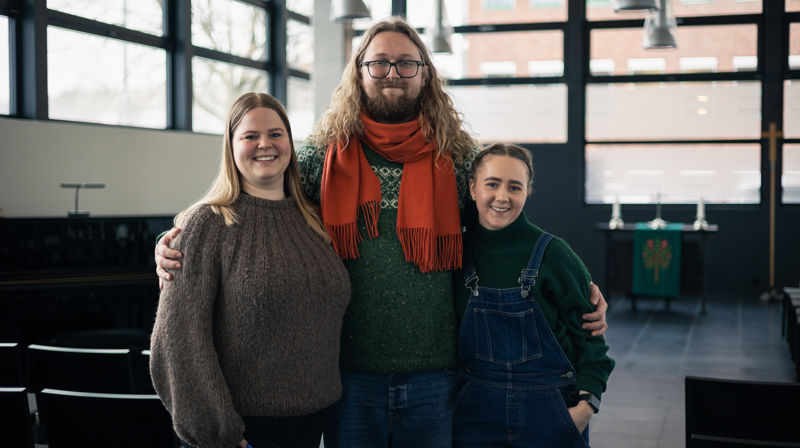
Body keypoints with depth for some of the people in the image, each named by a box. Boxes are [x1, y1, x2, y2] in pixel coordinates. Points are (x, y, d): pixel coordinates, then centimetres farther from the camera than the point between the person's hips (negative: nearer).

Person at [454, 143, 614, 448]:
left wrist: (587, 402, -12)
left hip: (548, 414, -2)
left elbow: (588, 334, -4)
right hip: (477, 409, 2)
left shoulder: (552, 253, -9)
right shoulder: (458, 251, -1)